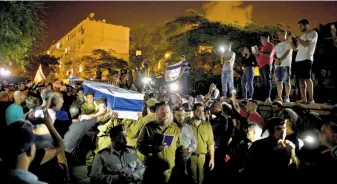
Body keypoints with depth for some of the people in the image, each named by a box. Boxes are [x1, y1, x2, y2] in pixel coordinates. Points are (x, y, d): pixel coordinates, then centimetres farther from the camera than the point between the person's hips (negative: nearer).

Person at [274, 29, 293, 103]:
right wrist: (276, 59, -6)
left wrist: (280, 60, -16)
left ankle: (287, 97, -7)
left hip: (286, 65, -6)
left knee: (286, 81, -8)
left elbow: (287, 53, -9)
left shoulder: (288, 43, 3)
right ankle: (279, 97, 3)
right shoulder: (277, 45, 23)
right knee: (279, 81, 1)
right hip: (278, 65, 6)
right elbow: (274, 54, 16)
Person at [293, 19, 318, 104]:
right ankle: (303, 99, 5)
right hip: (298, 60, 8)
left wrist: (297, 38, -5)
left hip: (306, 59, -8)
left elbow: (306, 44, -13)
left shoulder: (313, 33, 1)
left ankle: (311, 99, -10)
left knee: (307, 78, -11)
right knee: (301, 79, 4)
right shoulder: (303, 36, 24)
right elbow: (295, 48, 23)